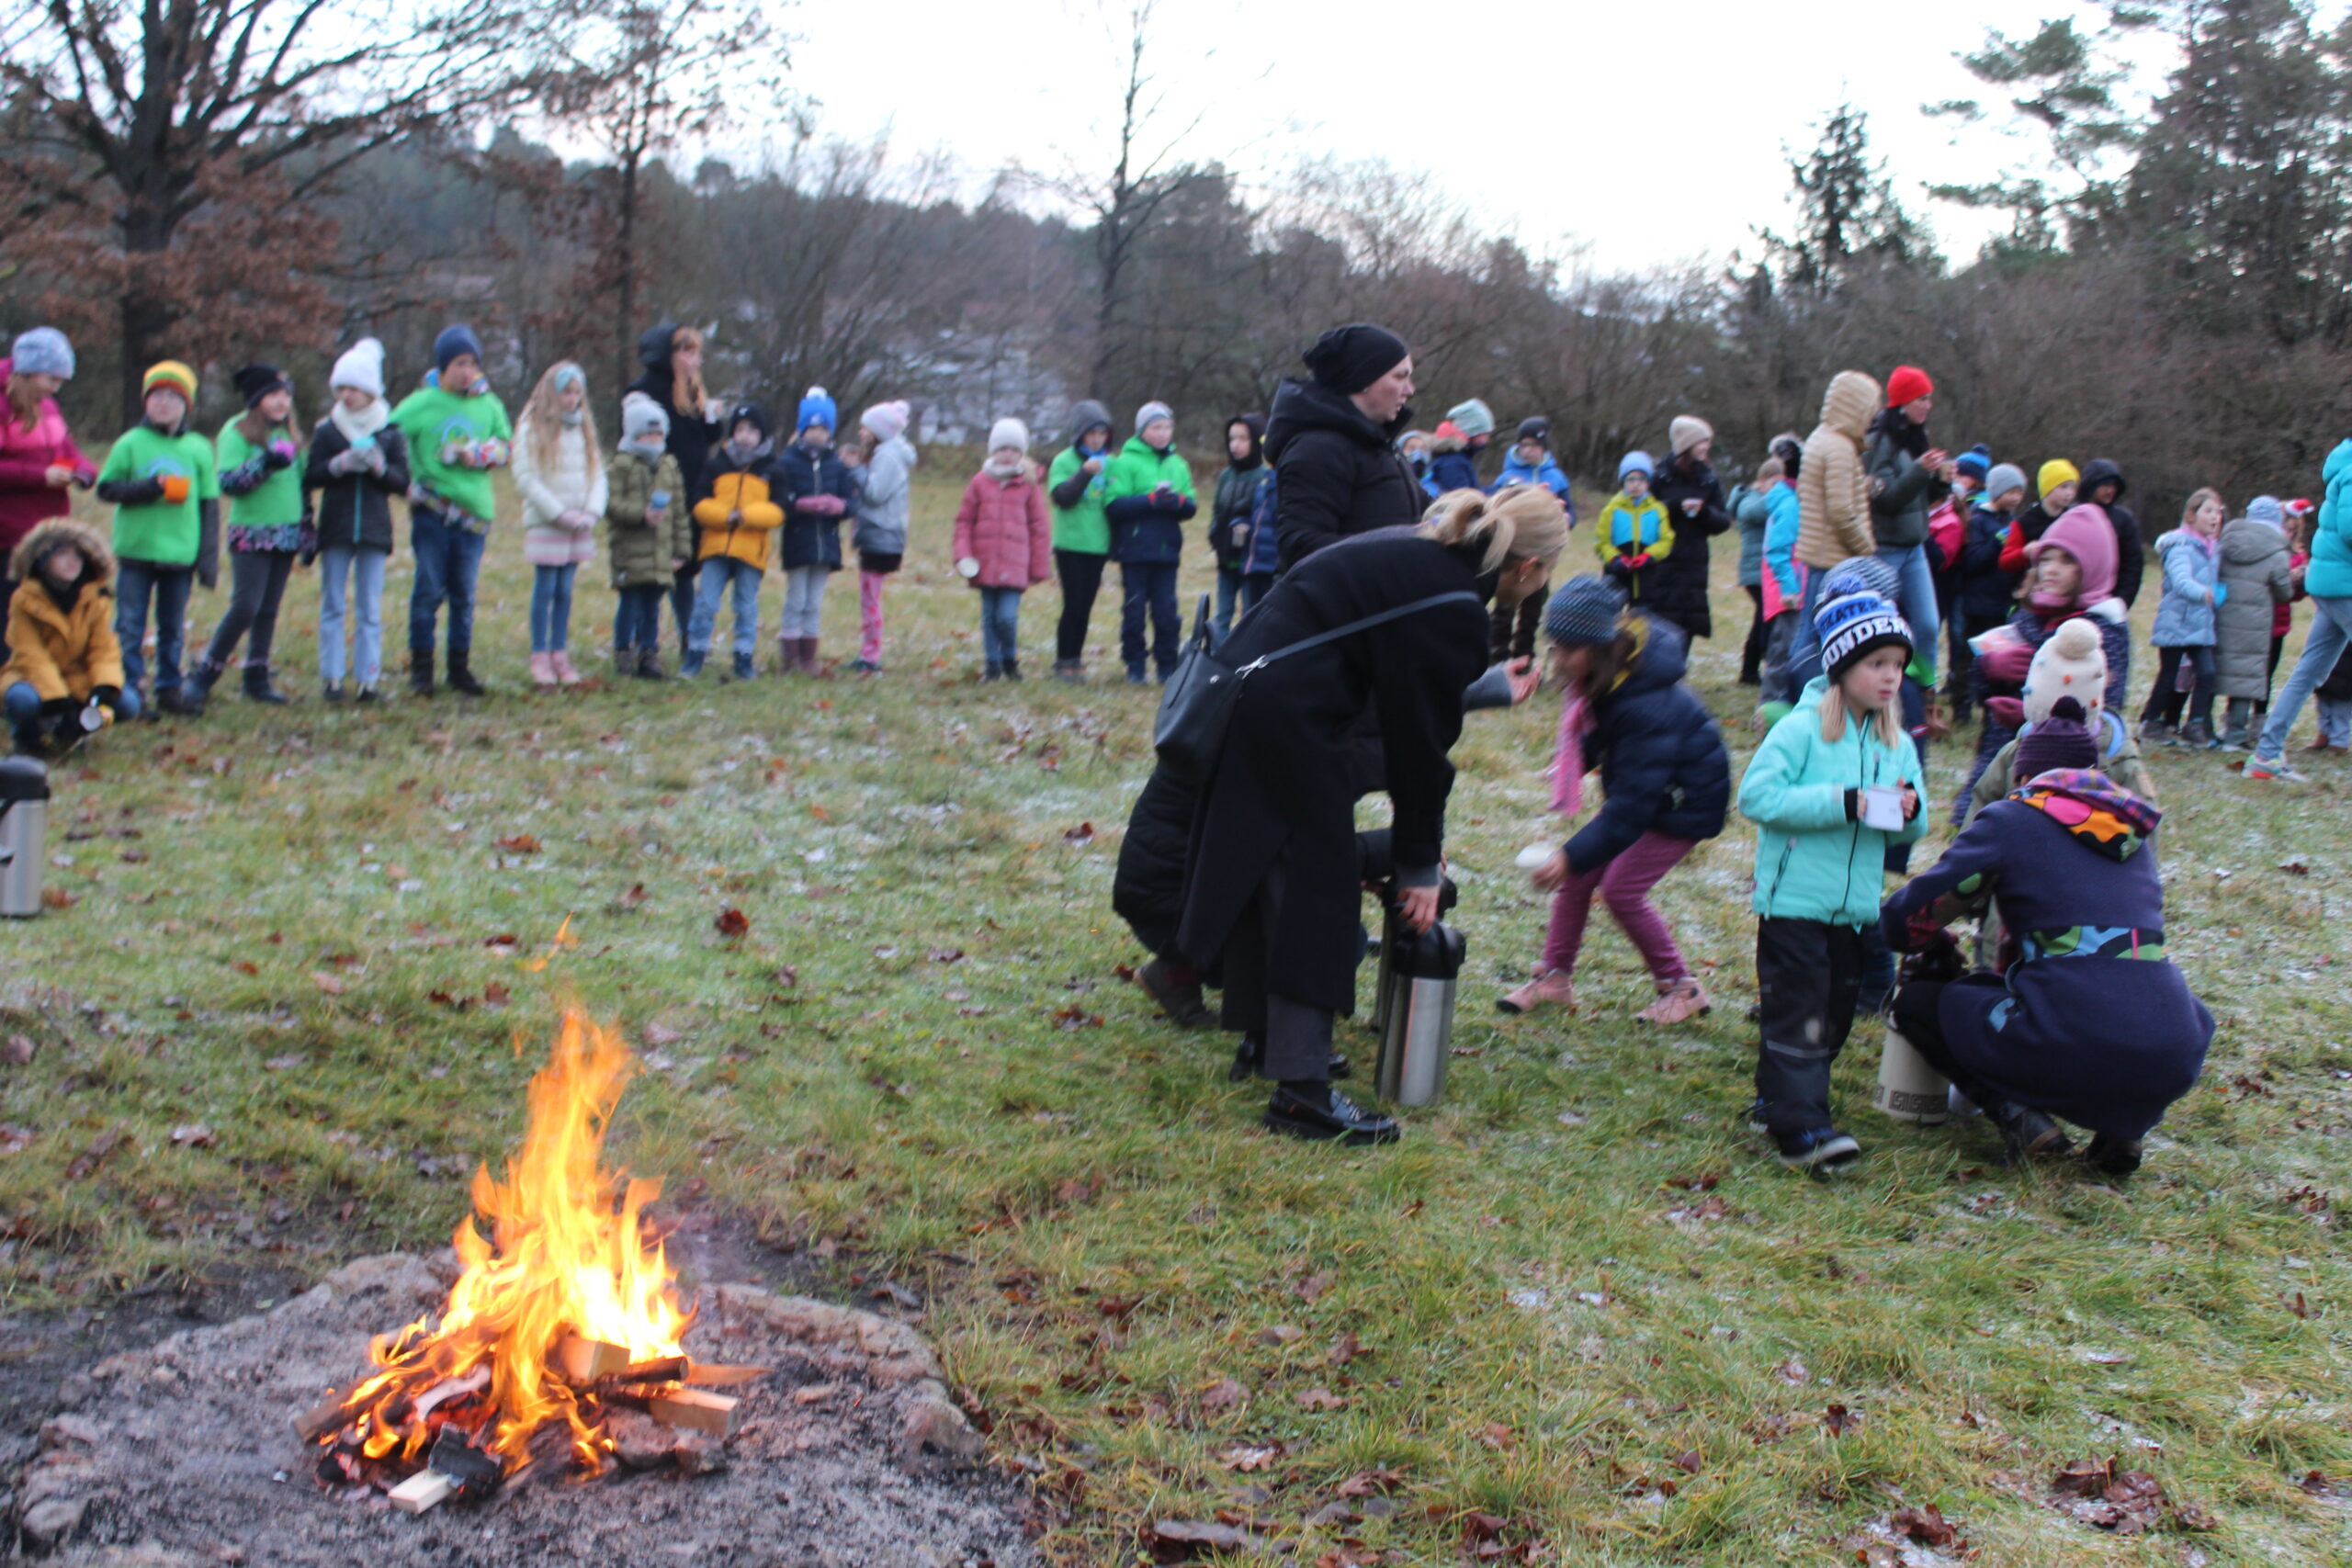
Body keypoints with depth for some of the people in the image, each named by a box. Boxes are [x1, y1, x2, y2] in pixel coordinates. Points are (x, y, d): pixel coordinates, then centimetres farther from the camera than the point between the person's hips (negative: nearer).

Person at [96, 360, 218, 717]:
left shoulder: (199, 449, 5)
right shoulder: (130, 443, -1)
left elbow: (209, 505, 7)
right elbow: (106, 488, -2)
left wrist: (209, 555, 3)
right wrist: (149, 489, -17)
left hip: (181, 553, 2)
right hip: (136, 552, -2)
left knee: (173, 627, 11)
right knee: (130, 625, 1)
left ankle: (170, 689, 22)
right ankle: (128, 692, 7)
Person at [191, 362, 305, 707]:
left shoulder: (288, 436, 14)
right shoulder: (236, 433, -5)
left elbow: (300, 487, 21)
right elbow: (228, 482, -16)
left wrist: (308, 532, 20)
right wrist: (265, 463, -28)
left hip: (286, 535, 6)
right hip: (251, 534, -6)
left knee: (268, 610, 6)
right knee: (245, 607, -12)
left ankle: (257, 679, 13)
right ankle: (205, 675, -2)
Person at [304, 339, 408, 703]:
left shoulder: (390, 433, 4)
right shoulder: (327, 430, 4)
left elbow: (402, 483, 0)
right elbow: (310, 478, 0)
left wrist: (379, 467, -18)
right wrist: (339, 464, -16)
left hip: (374, 529, 0)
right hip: (335, 529, 0)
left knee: (370, 610, 4)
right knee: (333, 606, 3)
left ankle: (368, 679, 8)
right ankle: (331, 677, 8)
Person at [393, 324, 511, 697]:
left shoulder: (489, 405, 8)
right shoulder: (420, 404, -2)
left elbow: (506, 445, 15)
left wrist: (478, 455, -4)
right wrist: (406, 481, -8)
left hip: (474, 511, 3)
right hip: (431, 511, -3)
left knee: (464, 595, 9)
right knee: (428, 591, -2)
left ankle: (460, 668, 18)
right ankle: (421, 667, 7)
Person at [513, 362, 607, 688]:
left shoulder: (585, 427, 13)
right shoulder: (532, 427, -4)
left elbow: (598, 474, 10)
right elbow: (525, 478, -10)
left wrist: (592, 512, -6)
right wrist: (559, 513, -13)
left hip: (579, 526, 4)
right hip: (545, 523, -4)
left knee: (565, 590, 7)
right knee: (545, 588, -3)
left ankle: (560, 654, 12)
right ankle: (540, 657, 3)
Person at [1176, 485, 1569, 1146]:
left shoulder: (1419, 549, 15)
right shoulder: (1450, 606, -14)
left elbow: (1411, 715, 19)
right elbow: (1420, 737, -9)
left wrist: (1420, 836, 22)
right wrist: (1420, 864, 2)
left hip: (1248, 690, 10)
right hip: (1290, 715, -10)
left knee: (1273, 875, 20)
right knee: (1316, 891, -3)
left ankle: (1271, 1038, 35)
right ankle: (1302, 1091, 2)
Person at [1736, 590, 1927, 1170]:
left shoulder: (1897, 746, 8)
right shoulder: (1801, 729, -11)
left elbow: (1910, 830, 13)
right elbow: (1757, 796, -20)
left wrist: (1909, 812, -12)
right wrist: (1842, 802, -23)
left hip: (1855, 906, 7)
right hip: (1794, 900, -7)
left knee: (1835, 1011, 13)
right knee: (1796, 1011, -6)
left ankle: (1779, 1101, 28)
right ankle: (1800, 1127, -5)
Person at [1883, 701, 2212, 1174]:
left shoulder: (2012, 819, 8)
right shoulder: (2132, 831, 24)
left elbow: (1904, 920, 7)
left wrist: (1941, 948, 32)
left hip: (2070, 1048, -4)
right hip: (2170, 1065, 4)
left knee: (1916, 1003, 19)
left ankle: (2016, 1113, -1)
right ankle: (2123, 1124, 14)